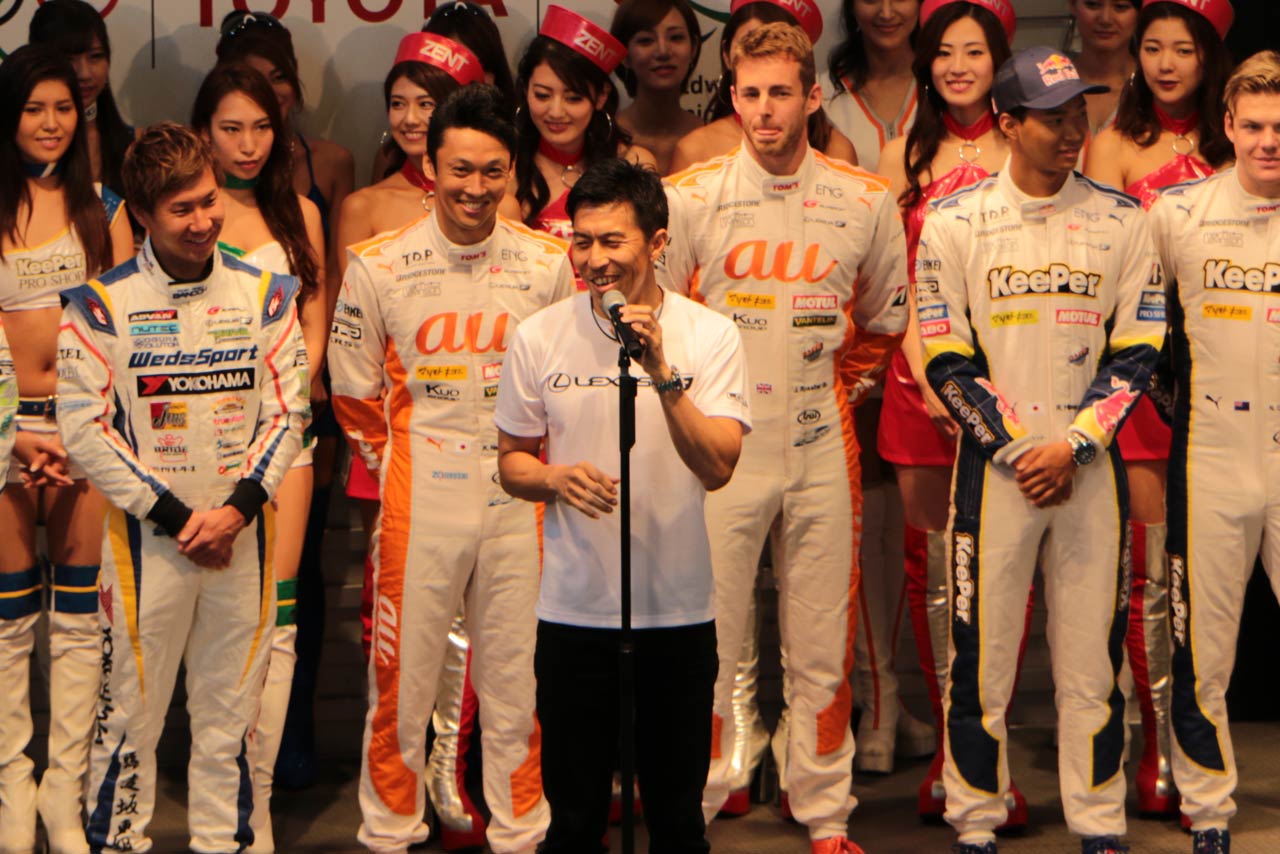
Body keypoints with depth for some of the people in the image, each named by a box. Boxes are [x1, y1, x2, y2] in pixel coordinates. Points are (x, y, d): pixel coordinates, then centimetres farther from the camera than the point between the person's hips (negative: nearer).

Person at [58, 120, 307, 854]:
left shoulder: (264, 295, 5)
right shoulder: (103, 304, -4)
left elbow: (288, 410, 4)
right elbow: (84, 426, -8)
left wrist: (241, 504, -10)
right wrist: (173, 513, -11)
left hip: (243, 532, 3)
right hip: (146, 536, -2)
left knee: (231, 705, 9)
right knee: (132, 704, 1)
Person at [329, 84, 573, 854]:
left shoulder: (548, 263, 1)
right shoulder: (378, 267, -3)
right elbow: (354, 394, 7)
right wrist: (396, 468, 7)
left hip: (518, 497, 1)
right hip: (419, 501, -1)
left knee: (516, 675, 9)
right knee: (403, 674, 4)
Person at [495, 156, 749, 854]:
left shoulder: (710, 336, -4)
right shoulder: (539, 337, 0)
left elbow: (718, 467, -14)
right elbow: (511, 461, 8)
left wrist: (662, 371, -25)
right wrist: (556, 479, -14)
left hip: (678, 610, -1)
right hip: (573, 608, 1)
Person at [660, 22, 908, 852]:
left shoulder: (866, 202, 4)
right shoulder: (689, 197, -2)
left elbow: (884, 319, 18)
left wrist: (844, 388, 11)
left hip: (822, 452, 2)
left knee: (824, 649, 6)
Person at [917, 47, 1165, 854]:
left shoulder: (1121, 220, 4)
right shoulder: (955, 220, 0)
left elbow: (1139, 351, 3)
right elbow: (947, 359, -2)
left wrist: (1074, 445, -8)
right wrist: (1016, 451, -8)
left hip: (1092, 467, 1)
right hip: (994, 467, -1)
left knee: (1093, 657, 5)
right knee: (981, 656, 1)